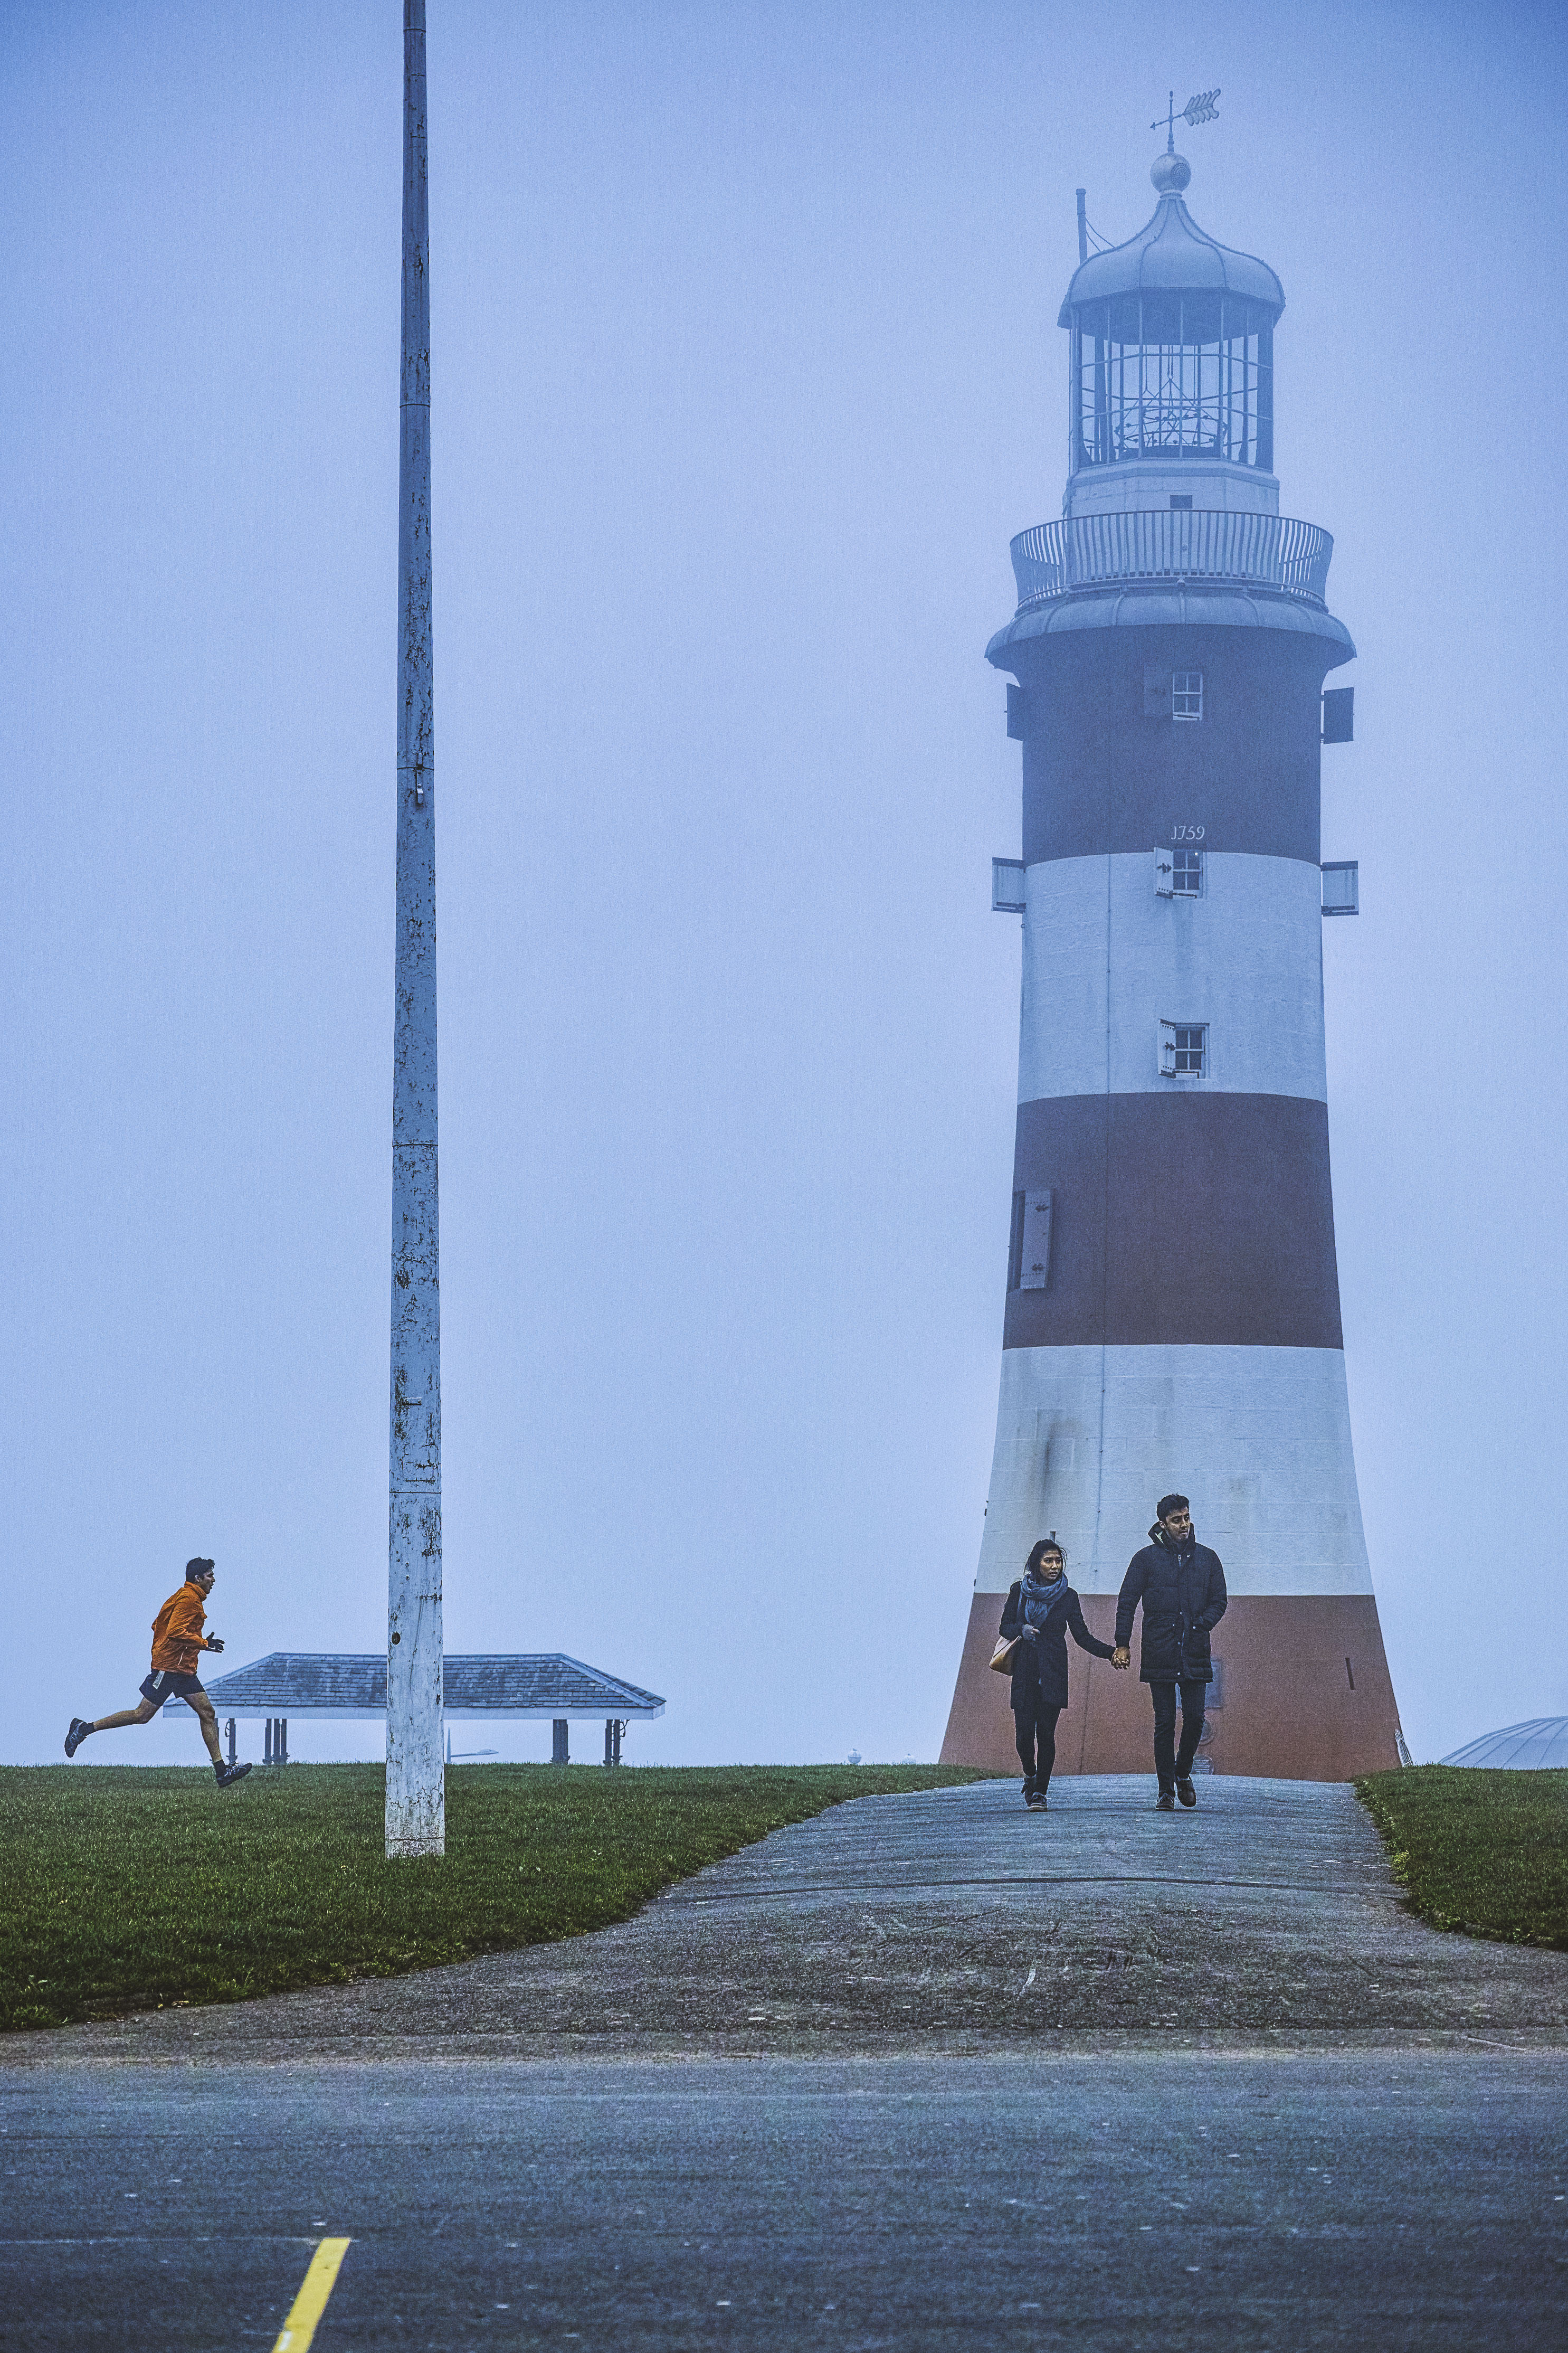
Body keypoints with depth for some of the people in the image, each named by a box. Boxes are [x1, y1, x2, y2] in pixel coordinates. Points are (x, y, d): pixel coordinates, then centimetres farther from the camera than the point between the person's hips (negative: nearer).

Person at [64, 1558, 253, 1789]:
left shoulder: (193, 1599, 19)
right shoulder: (188, 1599, -11)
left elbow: (158, 1626, 23)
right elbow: (176, 1632, -22)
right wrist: (204, 1643, -17)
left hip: (184, 1670, 10)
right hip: (170, 1666, -10)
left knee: (207, 1712, 2)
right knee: (143, 1715, -8)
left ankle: (222, 1772, -2)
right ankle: (84, 1728, 1)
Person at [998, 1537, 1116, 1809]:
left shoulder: (1067, 1597, 6)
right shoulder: (1019, 1591, 7)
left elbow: (1082, 1636, 5)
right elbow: (1005, 1627, 10)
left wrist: (1111, 1652, -8)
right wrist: (1022, 1630, -12)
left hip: (1053, 1673, 0)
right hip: (1024, 1671, 0)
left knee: (1046, 1733, -7)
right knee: (1024, 1732, -7)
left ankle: (1040, 1792, 2)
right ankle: (1030, 1775, 22)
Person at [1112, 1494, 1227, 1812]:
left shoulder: (1207, 1559, 11)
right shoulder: (1146, 1559, 5)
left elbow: (1219, 1602, 12)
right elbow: (1127, 1602, 5)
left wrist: (1202, 1625, -7)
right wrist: (1123, 1643, -4)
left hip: (1195, 1654, 2)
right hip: (1159, 1654, -2)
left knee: (1195, 1717, -5)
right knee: (1165, 1722, -1)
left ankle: (1183, 1773, 20)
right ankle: (1166, 1789, 5)